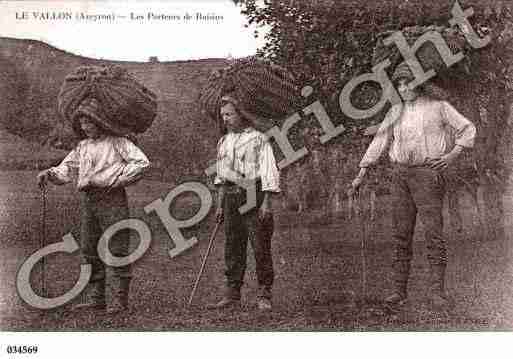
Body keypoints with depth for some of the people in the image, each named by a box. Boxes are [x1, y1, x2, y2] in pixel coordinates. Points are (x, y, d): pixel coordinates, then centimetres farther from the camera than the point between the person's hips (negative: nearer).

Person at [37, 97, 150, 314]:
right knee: (89, 250, 8)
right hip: (88, 201, 7)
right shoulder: (83, 146, 18)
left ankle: (117, 300, -2)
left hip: (112, 200, -6)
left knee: (116, 250, -5)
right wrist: (49, 174, -2)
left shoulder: (117, 142, -1)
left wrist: (117, 180, -9)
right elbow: (66, 169, 18)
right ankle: (93, 298, 16)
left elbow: (142, 162, -8)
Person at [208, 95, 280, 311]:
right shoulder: (223, 142, 17)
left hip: (254, 196, -6)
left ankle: (264, 296, 3)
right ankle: (232, 295, 12)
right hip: (231, 198, 6)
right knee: (233, 247, 6)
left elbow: (269, 172, -8)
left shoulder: (258, 139, -3)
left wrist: (267, 202, -15)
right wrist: (220, 204, 16)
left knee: (261, 247, -4)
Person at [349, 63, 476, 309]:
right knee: (401, 233, 3)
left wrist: (453, 154, -4)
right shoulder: (395, 112, 16)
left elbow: (467, 128, 10)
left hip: (428, 172, -4)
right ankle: (399, 290, 7)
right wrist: (360, 175, 11)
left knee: (433, 232, -9)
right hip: (400, 174, 4)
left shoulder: (438, 106, 6)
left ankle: (437, 290, -6)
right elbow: (379, 142, 15)